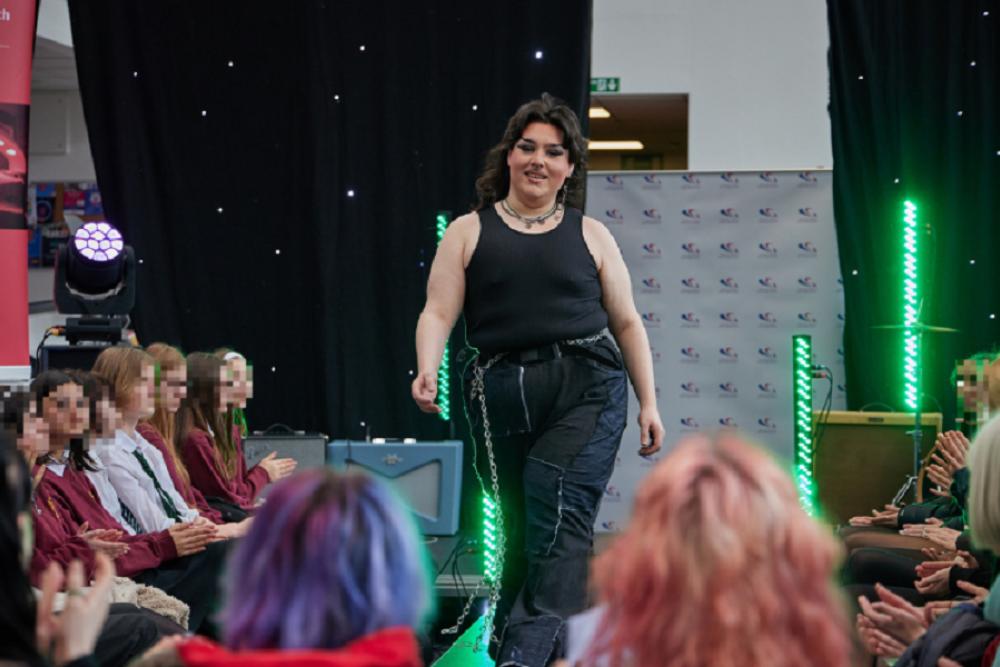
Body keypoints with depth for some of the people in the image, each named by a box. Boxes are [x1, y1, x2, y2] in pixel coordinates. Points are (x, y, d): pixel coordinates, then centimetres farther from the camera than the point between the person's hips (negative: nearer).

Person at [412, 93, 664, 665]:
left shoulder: (590, 234, 12)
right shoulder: (469, 231, 10)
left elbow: (627, 323, 13)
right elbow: (438, 312, 1)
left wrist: (649, 403, 8)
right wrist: (427, 371, -18)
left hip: (587, 388, -1)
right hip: (502, 395, 1)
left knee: (560, 516, -16)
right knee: (518, 526, 6)